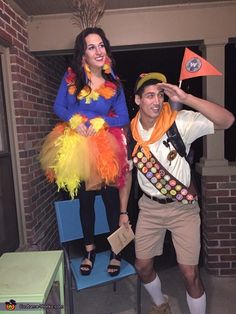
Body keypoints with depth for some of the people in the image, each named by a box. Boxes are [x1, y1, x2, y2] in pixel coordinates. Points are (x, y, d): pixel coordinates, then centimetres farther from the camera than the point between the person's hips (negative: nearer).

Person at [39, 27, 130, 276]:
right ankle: (90, 250, 34)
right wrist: (74, 120, -19)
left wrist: (101, 121, -20)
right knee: (85, 201, 14)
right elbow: (58, 107, 0)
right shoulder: (71, 77, 0)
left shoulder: (114, 83, -2)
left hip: (105, 146, -1)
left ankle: (115, 252, 26)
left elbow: (124, 118, -4)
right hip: (77, 144, 2)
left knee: (111, 199, 5)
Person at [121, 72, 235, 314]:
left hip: (183, 207, -3)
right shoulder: (130, 132, -5)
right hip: (149, 207, 4)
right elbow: (127, 172, 4)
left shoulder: (180, 122, -16)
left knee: (190, 273, 1)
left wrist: (186, 98, -35)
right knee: (142, 266, 15)